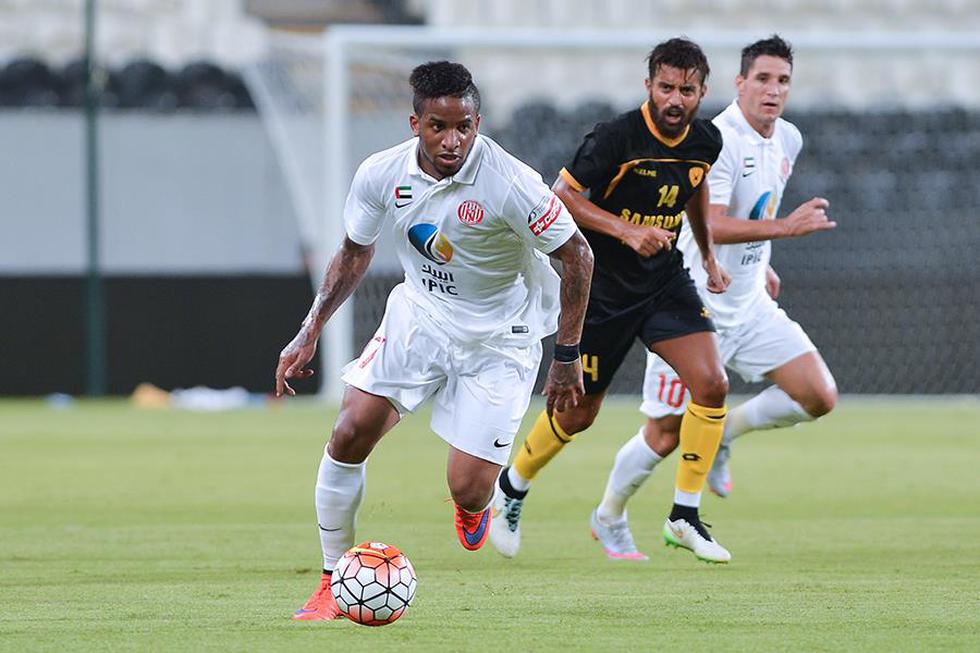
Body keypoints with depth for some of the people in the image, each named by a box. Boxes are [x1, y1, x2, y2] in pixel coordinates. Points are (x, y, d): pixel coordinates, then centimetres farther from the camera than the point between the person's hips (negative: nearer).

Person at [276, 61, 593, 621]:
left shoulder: (510, 185, -27)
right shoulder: (382, 174, -13)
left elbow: (578, 256, -14)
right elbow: (355, 254, 7)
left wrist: (569, 357, -12)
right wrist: (310, 333, 2)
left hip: (499, 338, -4)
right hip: (420, 316, 4)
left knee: (468, 491, -10)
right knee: (350, 433, -13)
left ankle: (474, 510, 31)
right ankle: (334, 582, 3)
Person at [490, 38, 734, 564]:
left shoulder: (706, 142, -3)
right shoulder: (617, 137, -22)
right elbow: (560, 195, -17)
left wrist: (708, 256, 23)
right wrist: (625, 230, -27)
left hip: (665, 279, 5)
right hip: (602, 284, -5)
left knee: (712, 385, -15)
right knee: (578, 413, 6)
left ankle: (685, 515, -2)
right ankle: (512, 487, 35)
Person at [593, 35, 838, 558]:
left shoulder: (787, 141, 6)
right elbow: (712, 226, -32)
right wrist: (786, 227, -38)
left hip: (750, 304, 7)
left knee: (819, 397, -7)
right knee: (665, 435, 0)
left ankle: (724, 434, 14)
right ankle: (609, 516, 26)